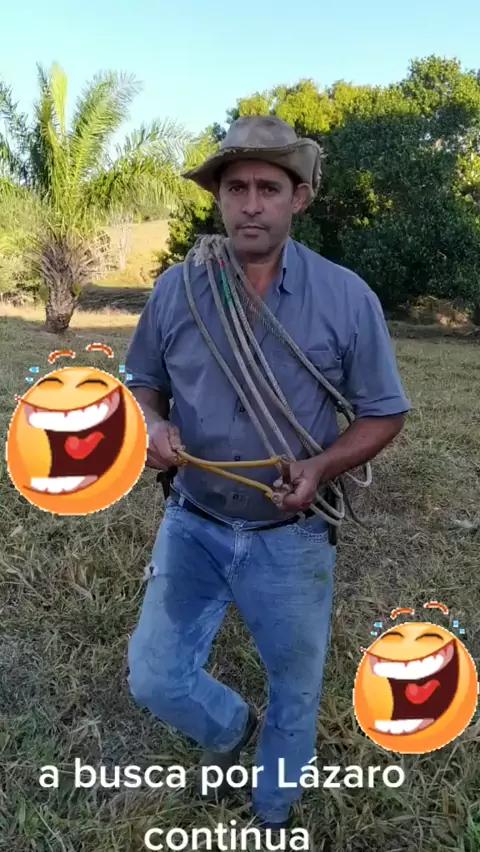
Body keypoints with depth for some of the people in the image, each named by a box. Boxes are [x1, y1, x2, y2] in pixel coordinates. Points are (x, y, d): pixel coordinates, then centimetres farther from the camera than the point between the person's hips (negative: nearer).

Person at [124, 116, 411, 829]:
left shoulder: (347, 297, -11)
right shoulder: (176, 289, -5)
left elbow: (384, 414, -4)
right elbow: (143, 383, 8)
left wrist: (321, 467, -22)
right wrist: (153, 425, -15)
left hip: (291, 538, -1)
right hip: (192, 526, 2)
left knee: (295, 692, 18)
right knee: (155, 678, 7)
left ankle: (274, 815, 51)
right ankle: (232, 725, 44)